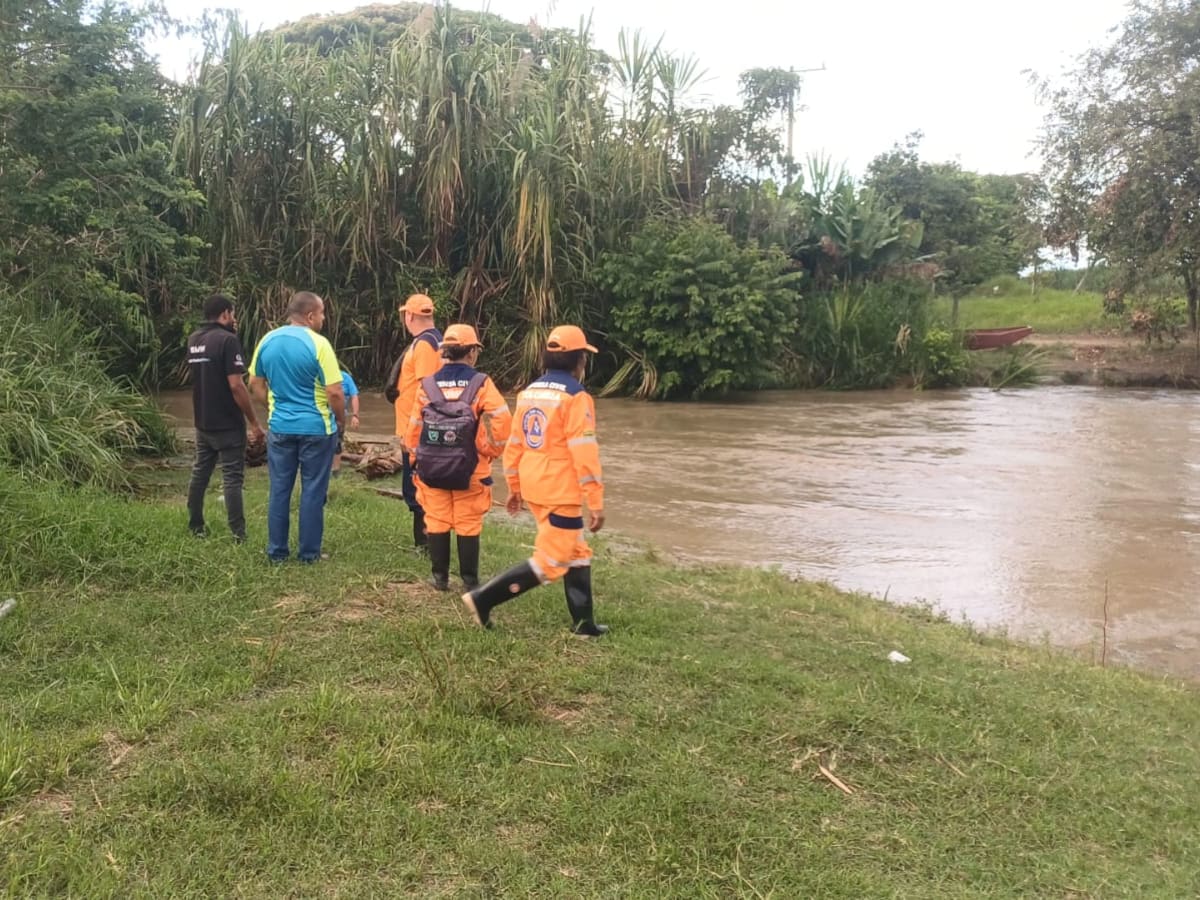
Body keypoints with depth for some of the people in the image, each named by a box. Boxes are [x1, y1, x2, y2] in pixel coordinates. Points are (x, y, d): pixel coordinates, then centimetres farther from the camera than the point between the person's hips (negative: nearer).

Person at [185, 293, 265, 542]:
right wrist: (254, 422, -15)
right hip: (228, 423, -8)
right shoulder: (227, 339, -16)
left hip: (203, 422, 8)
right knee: (232, 478, -5)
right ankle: (238, 535, -4)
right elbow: (236, 385, -21)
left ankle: (195, 527, 24)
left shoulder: (193, 340, 8)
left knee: (200, 472, 15)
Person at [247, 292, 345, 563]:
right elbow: (335, 392, -17)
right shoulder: (318, 344, -15)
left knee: (279, 489, 12)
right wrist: (341, 420, -1)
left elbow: (255, 382, 12)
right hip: (316, 428, -5)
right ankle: (309, 552, 12)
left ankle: (277, 551, 18)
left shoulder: (267, 340, 3)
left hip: (279, 426, 5)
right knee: (312, 491, 5)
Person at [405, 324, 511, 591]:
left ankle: (440, 577, 19)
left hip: (432, 467, 2)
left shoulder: (427, 385, -1)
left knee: (437, 522, 13)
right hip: (470, 468, -2)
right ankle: (470, 580, 14)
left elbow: (414, 429, 4)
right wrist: (489, 450, -4)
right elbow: (502, 420, -18)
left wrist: (416, 458, 18)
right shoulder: (481, 384, -8)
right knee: (468, 526, 8)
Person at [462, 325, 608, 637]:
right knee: (551, 561, 0)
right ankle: (483, 598, -2)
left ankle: (583, 622, 22)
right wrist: (596, 501, -16)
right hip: (560, 492, -9)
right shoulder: (575, 396, -15)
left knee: (576, 553, 18)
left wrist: (514, 487, 21)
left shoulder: (529, 392, 9)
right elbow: (584, 453, -19)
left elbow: (515, 444, 13)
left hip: (534, 488, 9)